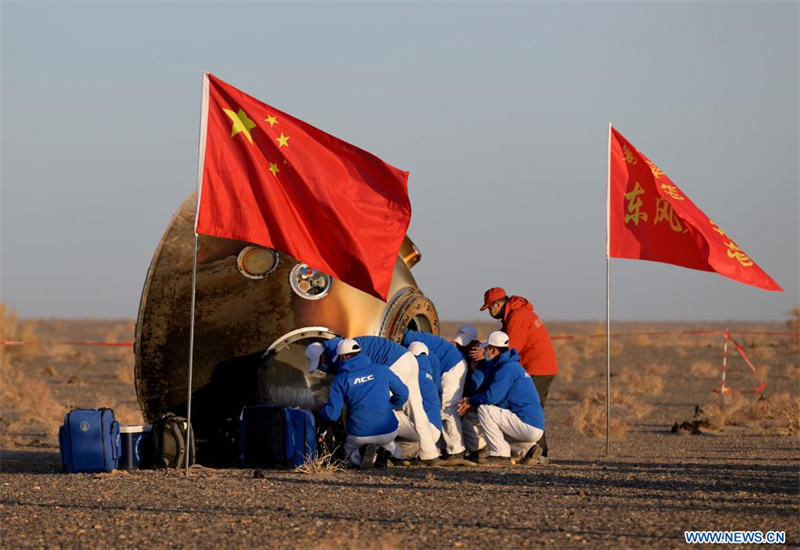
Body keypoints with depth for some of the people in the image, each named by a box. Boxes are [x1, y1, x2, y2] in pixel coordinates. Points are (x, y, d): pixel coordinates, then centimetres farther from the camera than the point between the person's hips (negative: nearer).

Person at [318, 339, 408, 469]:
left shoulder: (340, 379, -2)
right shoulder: (381, 370, 4)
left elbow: (332, 414, -4)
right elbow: (403, 393, 10)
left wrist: (321, 411, 20)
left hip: (360, 436, -2)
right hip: (388, 432, 2)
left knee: (349, 454, 29)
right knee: (388, 443, 38)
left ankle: (362, 453, -8)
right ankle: (385, 452, -1)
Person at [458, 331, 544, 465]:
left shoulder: (507, 368, -12)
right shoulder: (513, 366, 20)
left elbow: (492, 397, -21)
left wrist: (471, 401, -3)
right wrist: (473, 402, 11)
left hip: (529, 426, -10)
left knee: (484, 410, -12)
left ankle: (500, 454, -10)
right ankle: (527, 447, 11)